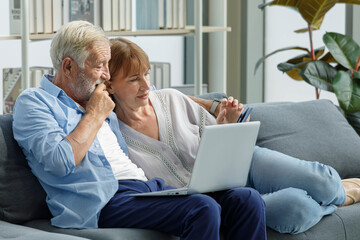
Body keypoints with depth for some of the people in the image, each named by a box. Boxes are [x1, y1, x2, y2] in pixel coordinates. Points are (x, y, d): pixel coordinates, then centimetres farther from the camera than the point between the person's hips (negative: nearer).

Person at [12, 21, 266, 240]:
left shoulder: (98, 98, 26)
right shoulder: (33, 101, 3)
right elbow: (61, 162, -15)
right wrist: (95, 115, -3)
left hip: (148, 185, 9)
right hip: (107, 199, -8)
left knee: (248, 200, -11)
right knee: (203, 208, -32)